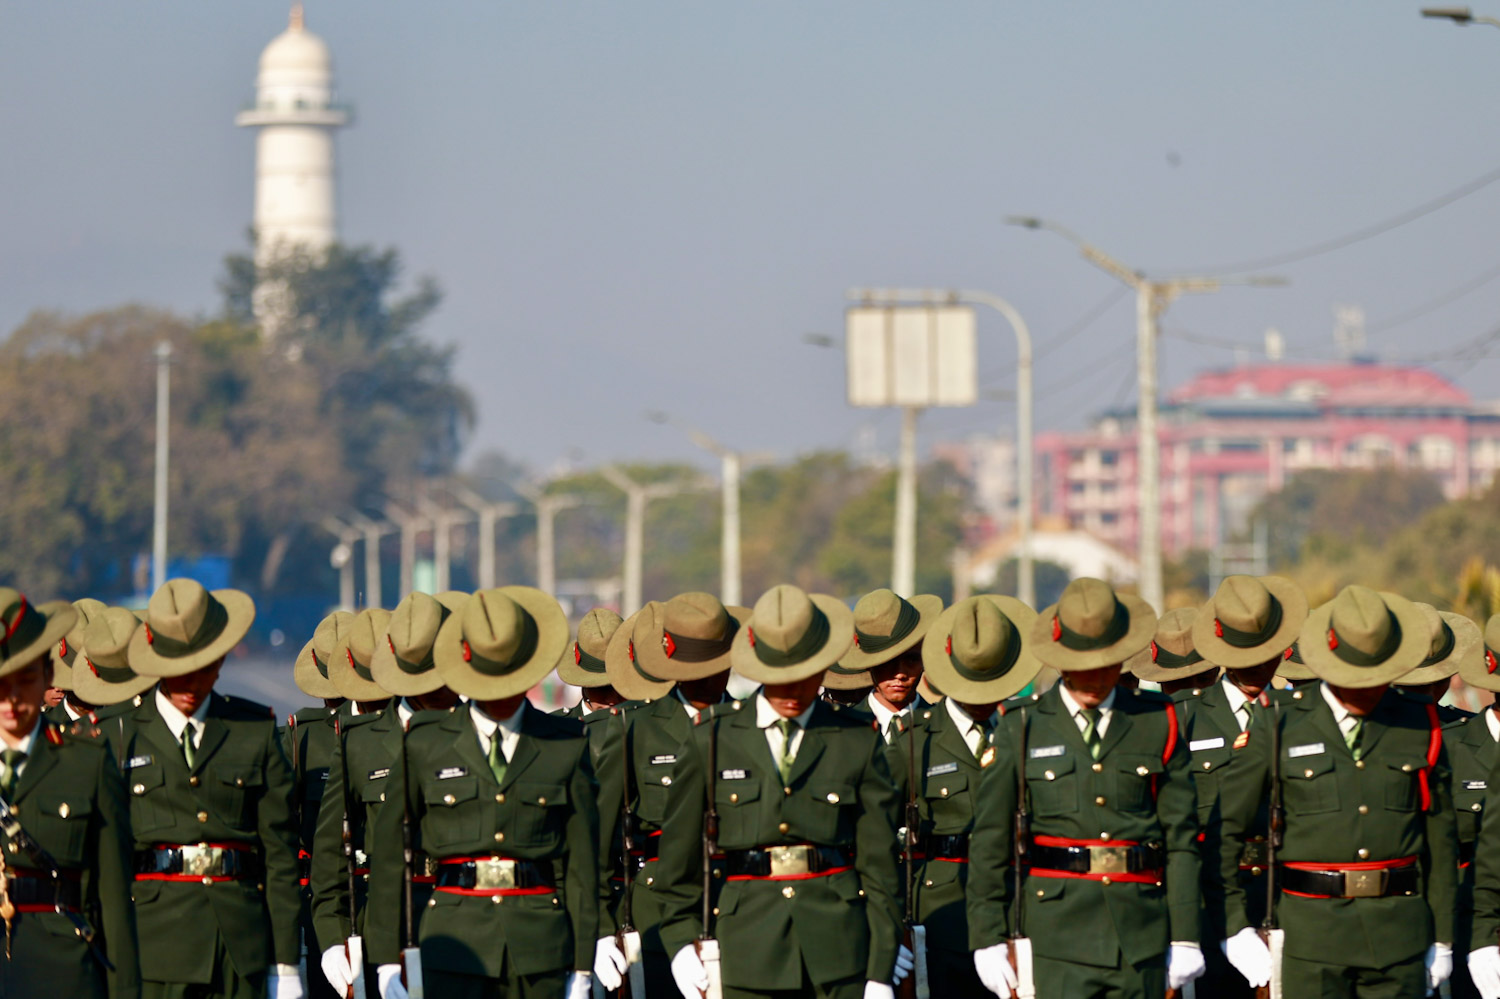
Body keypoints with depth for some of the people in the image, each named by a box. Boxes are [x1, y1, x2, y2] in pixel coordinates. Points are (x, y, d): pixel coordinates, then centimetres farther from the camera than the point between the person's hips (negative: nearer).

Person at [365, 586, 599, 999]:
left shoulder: (567, 745, 8)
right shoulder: (426, 744, 6)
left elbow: (582, 857, 8)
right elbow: (387, 853, 8)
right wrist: (386, 958, 3)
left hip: (540, 940, 1)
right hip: (456, 939, -1)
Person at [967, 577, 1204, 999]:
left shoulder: (1158, 723, 7)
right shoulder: (1023, 729, 3)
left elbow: (1181, 837, 7)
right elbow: (989, 842, 3)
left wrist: (1185, 937, 4)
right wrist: (989, 938, -2)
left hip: (1141, 934, 2)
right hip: (1060, 928, -2)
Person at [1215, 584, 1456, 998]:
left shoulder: (1420, 726, 7)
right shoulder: (1279, 726, 0)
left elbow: (1440, 839, 12)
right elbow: (1224, 828, 3)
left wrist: (1442, 939, 11)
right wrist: (1235, 928, -3)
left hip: (1400, 929, 2)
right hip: (1311, 930, -2)